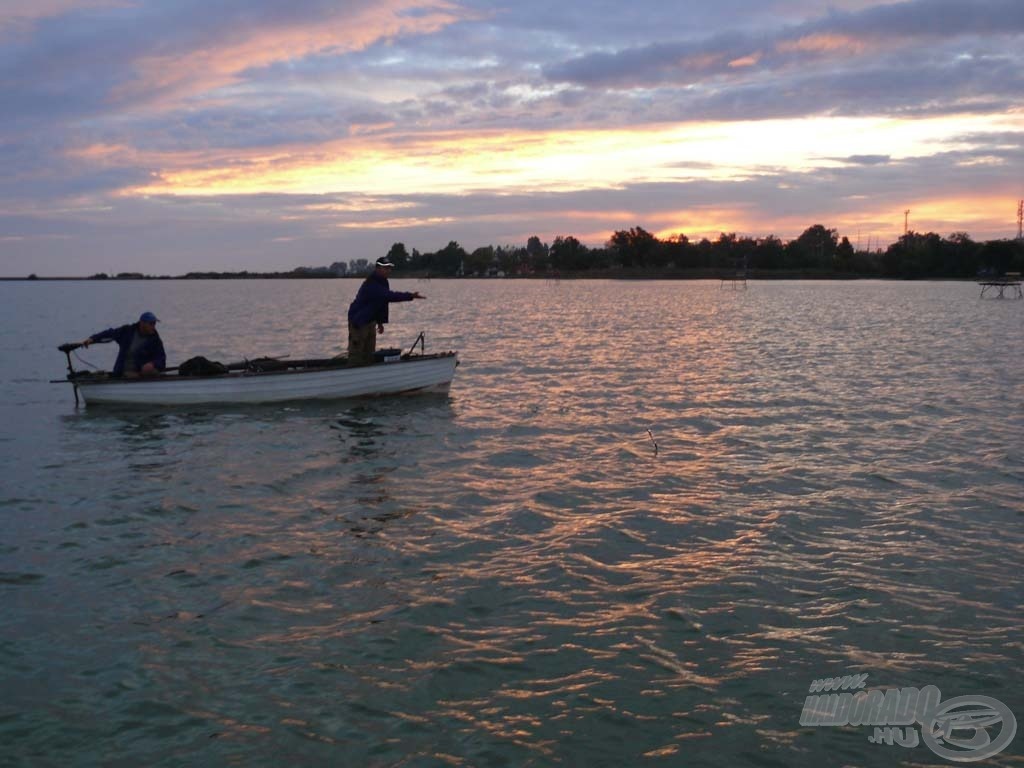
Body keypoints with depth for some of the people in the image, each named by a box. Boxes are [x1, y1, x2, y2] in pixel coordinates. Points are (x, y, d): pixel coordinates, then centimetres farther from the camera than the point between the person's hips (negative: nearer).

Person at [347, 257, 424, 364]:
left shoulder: (383, 282, 8)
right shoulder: (371, 285, -25)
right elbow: (389, 296, -35)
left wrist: (380, 322, 16)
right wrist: (410, 296, -36)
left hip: (370, 321, 10)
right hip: (358, 322, -10)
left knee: (369, 354, 12)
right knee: (357, 354, -8)